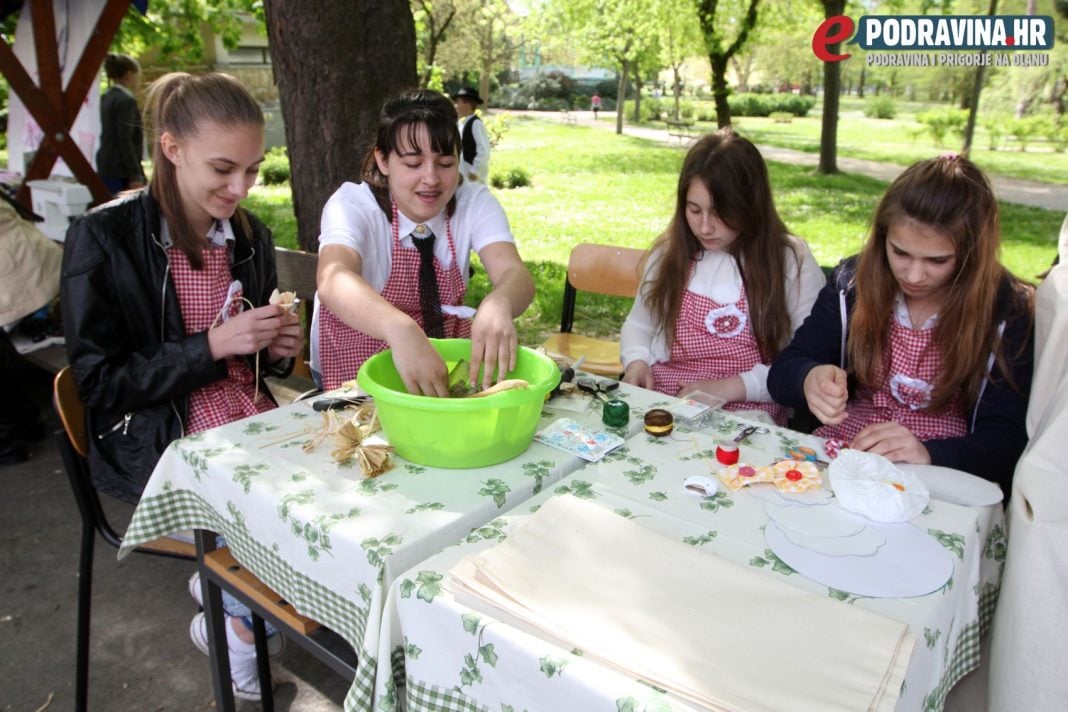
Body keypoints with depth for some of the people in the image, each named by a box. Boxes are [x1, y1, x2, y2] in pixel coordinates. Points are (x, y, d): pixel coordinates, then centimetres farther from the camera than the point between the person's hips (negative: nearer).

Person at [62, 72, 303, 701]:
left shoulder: (252, 237, 5)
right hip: (156, 438, -5)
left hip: (250, 416, 6)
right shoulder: (104, 238, -12)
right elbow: (98, 383, -11)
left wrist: (277, 351, -8)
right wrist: (212, 347, -21)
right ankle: (236, 624, 11)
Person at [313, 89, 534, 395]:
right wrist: (401, 330, -55)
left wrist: (498, 305, -46)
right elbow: (333, 282, -35)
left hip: (446, 367, 3)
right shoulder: (352, 204, -16)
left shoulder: (475, 201, -7)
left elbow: (515, 274, -22)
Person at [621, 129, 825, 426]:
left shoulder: (792, 260, -1)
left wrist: (730, 388, -14)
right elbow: (638, 325, 22)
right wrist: (637, 361, 0)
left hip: (747, 417, -3)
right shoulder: (668, 253, 9)